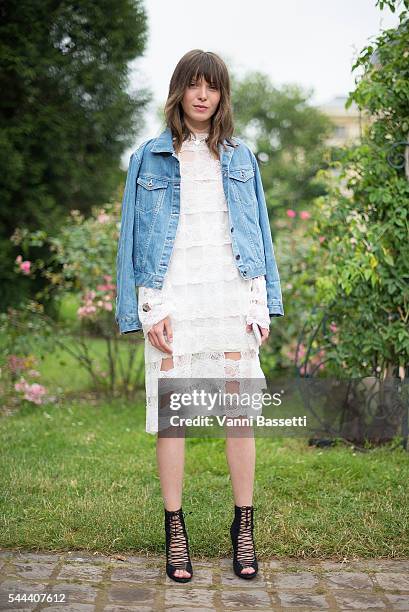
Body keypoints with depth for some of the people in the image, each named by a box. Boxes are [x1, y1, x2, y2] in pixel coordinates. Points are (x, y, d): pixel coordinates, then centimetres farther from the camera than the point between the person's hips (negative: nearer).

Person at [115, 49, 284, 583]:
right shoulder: (150, 158, 7)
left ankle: (244, 528, 12)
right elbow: (132, 237, 4)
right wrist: (144, 311, -5)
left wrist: (265, 302, 6)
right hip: (174, 298, -1)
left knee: (241, 411, 0)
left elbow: (260, 232, 14)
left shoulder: (241, 157, 14)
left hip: (233, 294, 2)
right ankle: (175, 532, 11)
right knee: (171, 415, -1)